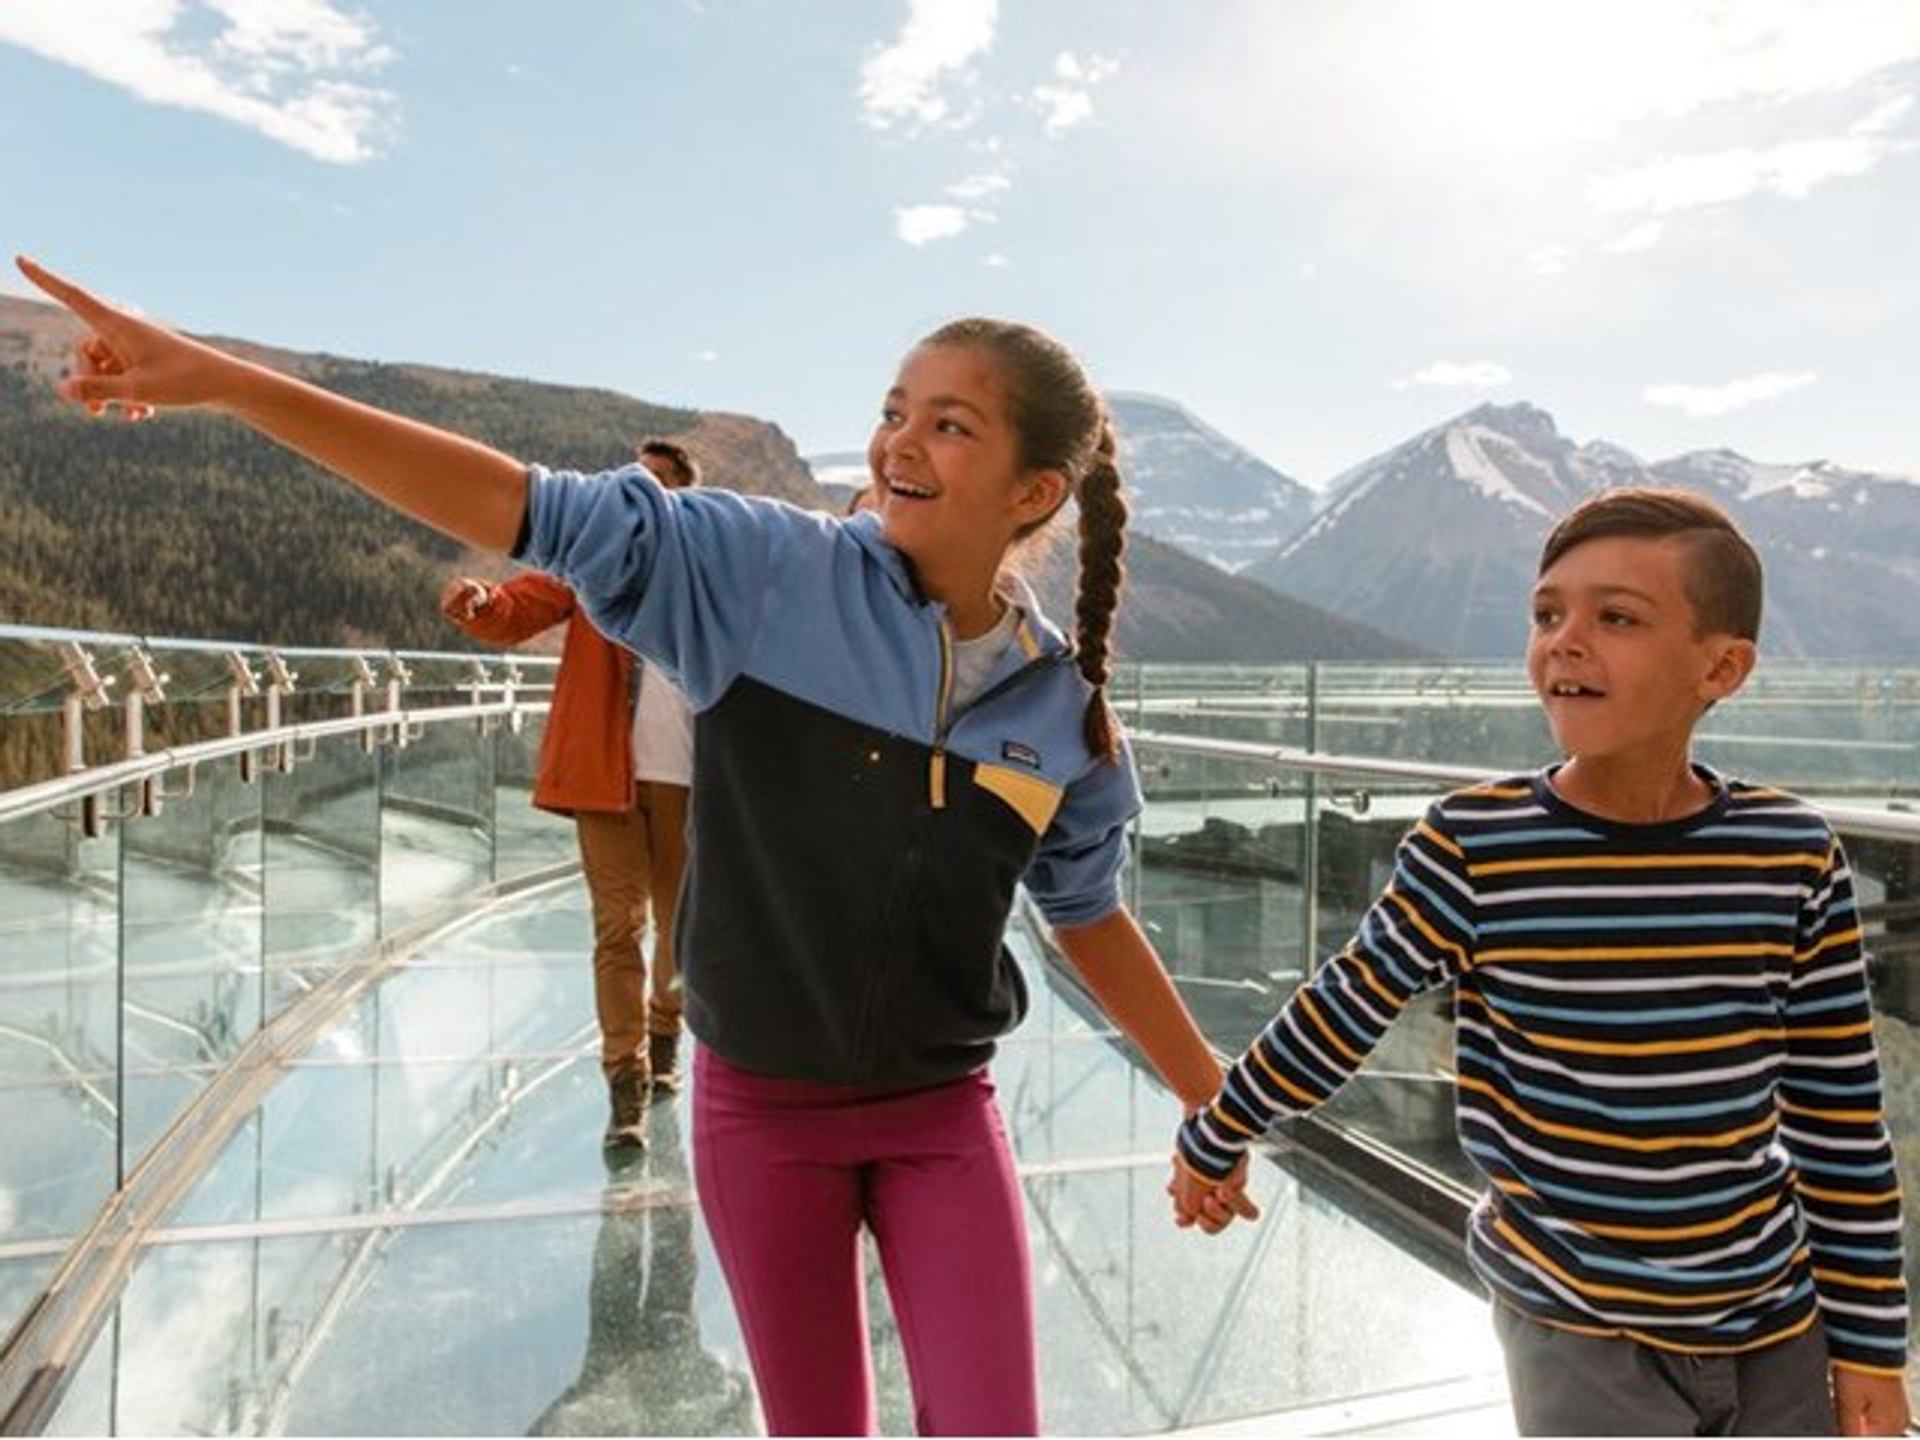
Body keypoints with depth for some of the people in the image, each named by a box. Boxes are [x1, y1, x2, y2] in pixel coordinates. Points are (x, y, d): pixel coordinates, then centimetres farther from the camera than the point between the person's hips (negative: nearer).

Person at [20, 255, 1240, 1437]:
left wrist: (1214, 1100, 12)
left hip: (943, 1118, 1)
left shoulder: (1063, 712, -8)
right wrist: (222, 381, -23)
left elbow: (1092, 919, 6)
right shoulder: (768, 572, -15)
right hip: (763, 1110, -1)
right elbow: (525, 508, -19)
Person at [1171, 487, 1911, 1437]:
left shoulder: (1794, 858, -9)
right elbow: (1340, 1016, -6)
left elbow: (1842, 1118, 0)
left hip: (1776, 1329, 3)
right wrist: (1215, 1141, 5)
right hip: (1578, 1333, -3)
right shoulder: (1474, 849, -17)